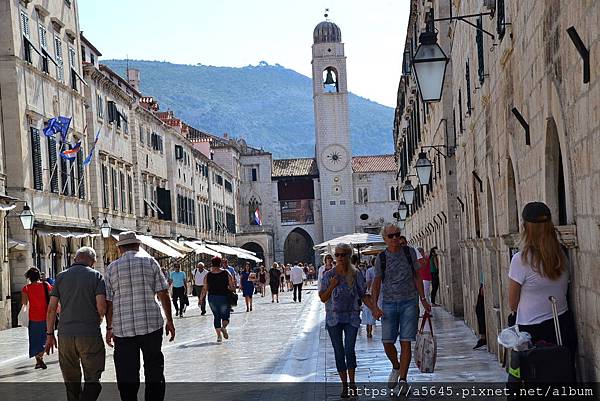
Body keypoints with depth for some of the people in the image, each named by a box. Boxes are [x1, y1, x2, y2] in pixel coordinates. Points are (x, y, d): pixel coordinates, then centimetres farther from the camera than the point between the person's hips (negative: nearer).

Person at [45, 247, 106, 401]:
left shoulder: (61, 277, 10)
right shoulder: (96, 276, 1)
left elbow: (51, 308, 5)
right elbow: (101, 306, -9)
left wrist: (50, 334, 12)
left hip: (65, 335, 3)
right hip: (90, 335, -3)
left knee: (71, 381, 15)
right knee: (92, 379, -1)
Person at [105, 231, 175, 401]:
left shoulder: (112, 268, 5)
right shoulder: (150, 262, 2)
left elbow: (108, 302, 4)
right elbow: (163, 294, -1)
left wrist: (109, 327, 13)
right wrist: (169, 321, 7)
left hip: (123, 329, 1)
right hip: (152, 325, -1)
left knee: (127, 376, 5)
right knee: (154, 371, 9)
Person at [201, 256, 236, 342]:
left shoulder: (208, 275, 0)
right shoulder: (226, 274, -3)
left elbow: (205, 289, 1)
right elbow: (232, 287, -4)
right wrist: (227, 288, 17)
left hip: (212, 298, 2)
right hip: (224, 297, -2)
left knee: (216, 316, 14)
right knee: (225, 316, 11)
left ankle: (219, 335, 6)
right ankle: (223, 327, -19)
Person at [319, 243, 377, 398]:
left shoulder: (356, 274, 1)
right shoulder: (329, 275, 0)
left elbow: (364, 295, 5)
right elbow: (323, 298, 2)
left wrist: (374, 309, -9)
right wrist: (332, 286, -15)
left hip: (352, 317, -1)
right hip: (334, 318, 1)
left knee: (349, 350, -11)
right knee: (339, 352, 3)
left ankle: (352, 382, 7)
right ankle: (344, 385, 13)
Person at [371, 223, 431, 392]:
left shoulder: (410, 252, 2)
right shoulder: (381, 258, 2)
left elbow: (417, 277, 9)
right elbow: (377, 283, 7)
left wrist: (423, 299, 5)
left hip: (409, 303, -1)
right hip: (389, 304, 1)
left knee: (406, 342, -5)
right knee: (387, 342, -2)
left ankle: (403, 379, 1)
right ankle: (396, 367, 27)